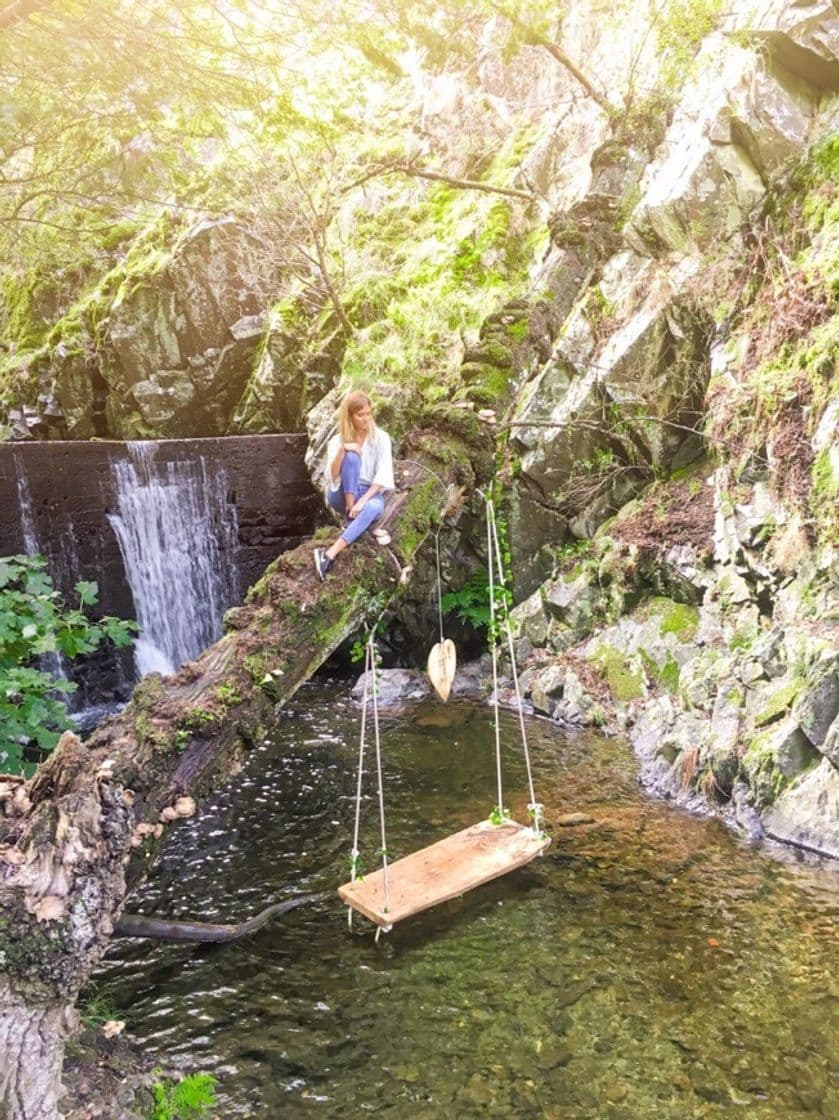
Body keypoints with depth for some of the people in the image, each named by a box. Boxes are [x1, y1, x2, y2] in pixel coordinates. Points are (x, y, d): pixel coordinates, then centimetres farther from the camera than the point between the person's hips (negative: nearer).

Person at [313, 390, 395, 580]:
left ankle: (330, 554, -44)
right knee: (351, 456, -28)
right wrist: (342, 450, -27)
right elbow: (332, 476, -11)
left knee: (374, 507, -40)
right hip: (342, 495, 1)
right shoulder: (338, 440, 1)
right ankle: (350, 514, -28)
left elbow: (383, 475, -13)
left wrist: (362, 501, -25)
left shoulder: (380, 438, -3)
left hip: (370, 493, 0)